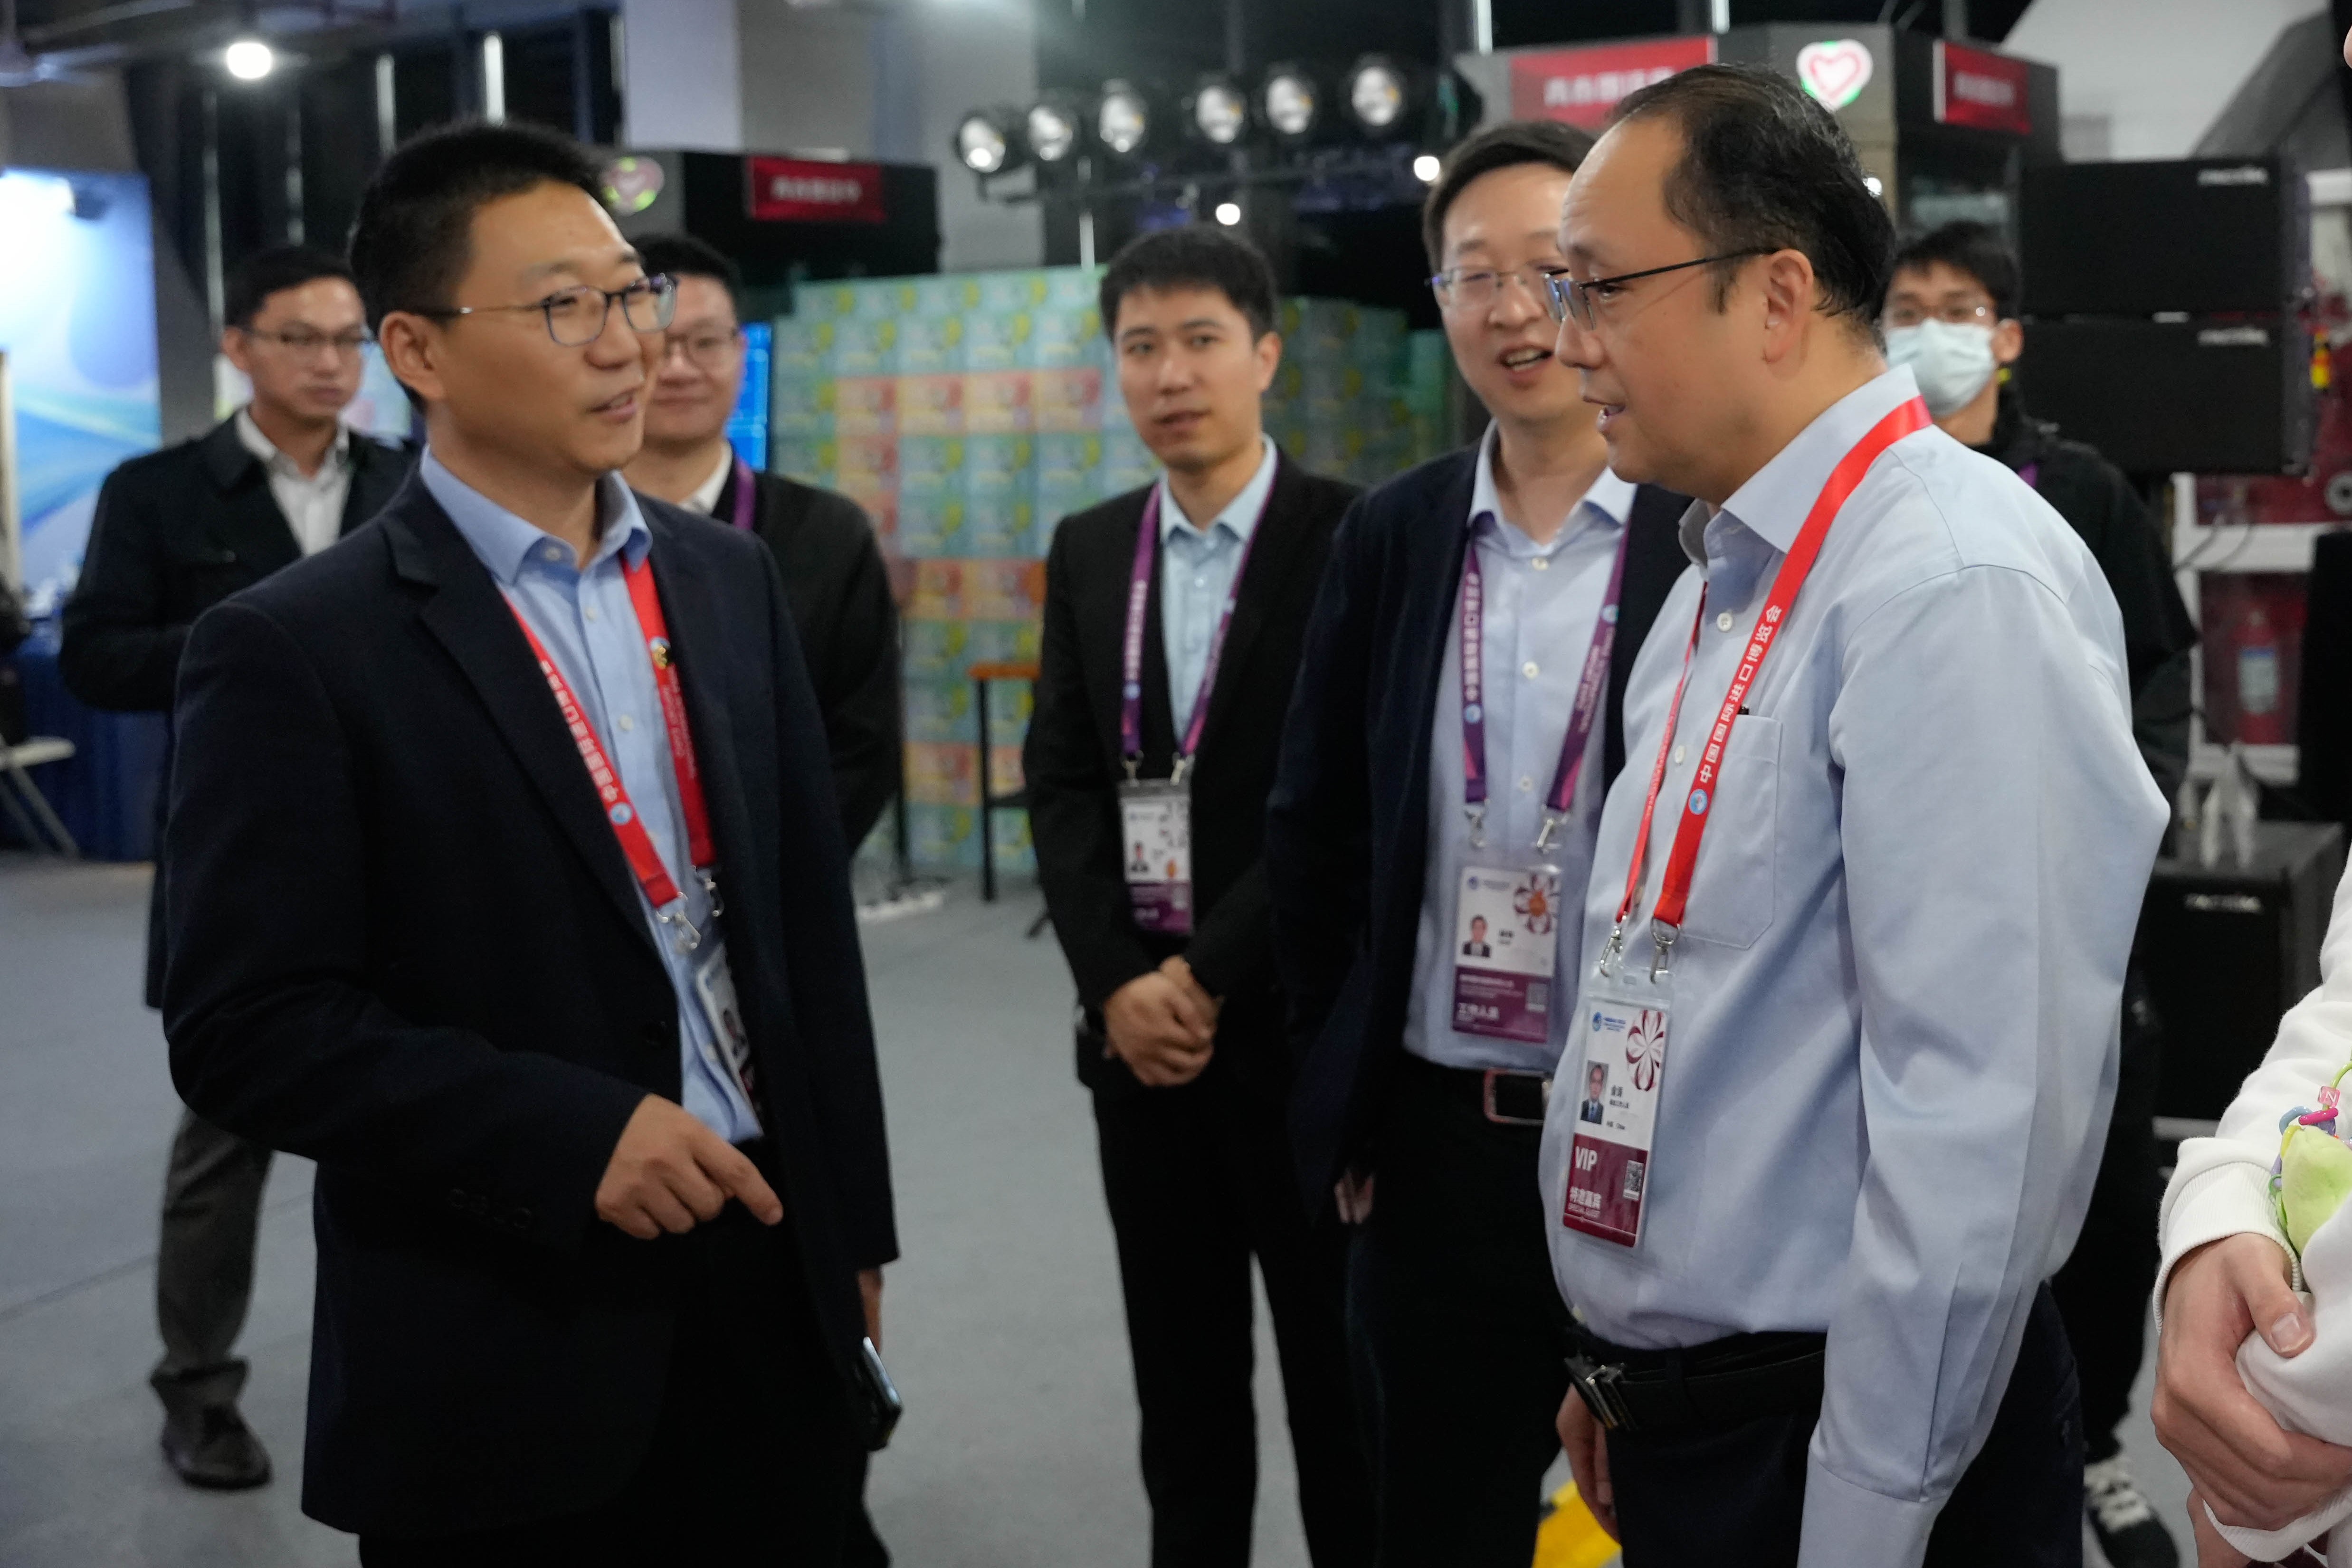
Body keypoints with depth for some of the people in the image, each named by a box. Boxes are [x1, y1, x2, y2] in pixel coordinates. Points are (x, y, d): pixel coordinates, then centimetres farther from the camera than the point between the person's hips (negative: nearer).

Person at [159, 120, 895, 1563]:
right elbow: (247, 1026, -12)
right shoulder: (293, 651, -9)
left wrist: (854, 1226, 12)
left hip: (779, 1294, 5)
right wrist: (571, 1136, -20)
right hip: (508, 1360, -5)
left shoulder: (731, 580, 8)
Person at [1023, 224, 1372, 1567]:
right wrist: (1117, 982, -6)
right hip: (1140, 1030, 5)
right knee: (1181, 1379, 14)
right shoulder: (1090, 552, 10)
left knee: (1340, 1378, 7)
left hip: (1297, 1026, -4)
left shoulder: (1351, 539, -7)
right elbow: (1063, 783, 6)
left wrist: (1208, 977, -14)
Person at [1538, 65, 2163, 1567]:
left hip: (1837, 1435, -8)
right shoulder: (1718, 584, 10)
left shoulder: (1958, 588, -19)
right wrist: (1621, 1363, 18)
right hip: (1668, 1413, 8)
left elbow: (1982, 1118, -24)